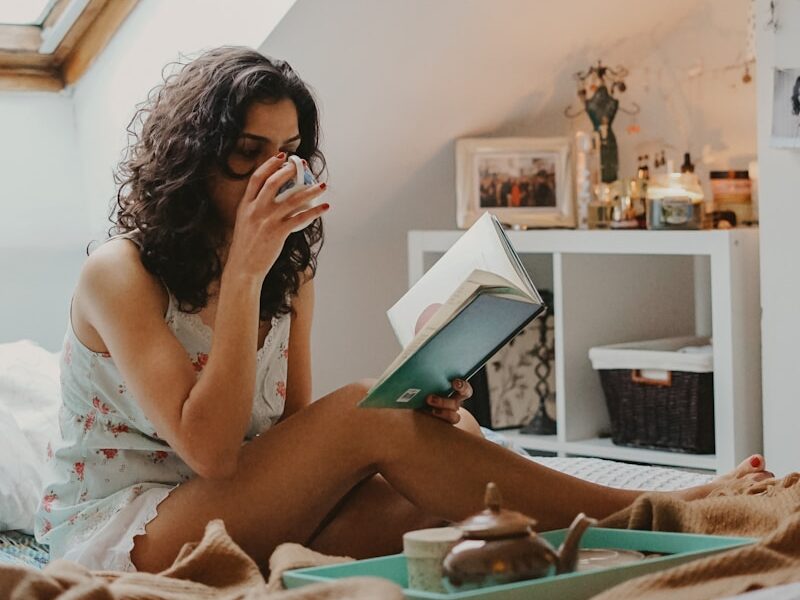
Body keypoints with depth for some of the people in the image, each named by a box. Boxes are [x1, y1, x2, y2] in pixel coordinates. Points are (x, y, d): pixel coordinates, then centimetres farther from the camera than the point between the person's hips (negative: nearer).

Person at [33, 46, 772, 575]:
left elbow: (297, 441, 5)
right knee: (362, 414, -26)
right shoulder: (120, 273, -11)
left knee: (452, 437, -19)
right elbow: (209, 450, -22)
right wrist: (243, 270, -24)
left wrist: (411, 407, -14)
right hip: (118, 533, -7)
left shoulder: (291, 276, 10)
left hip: (244, 523, 7)